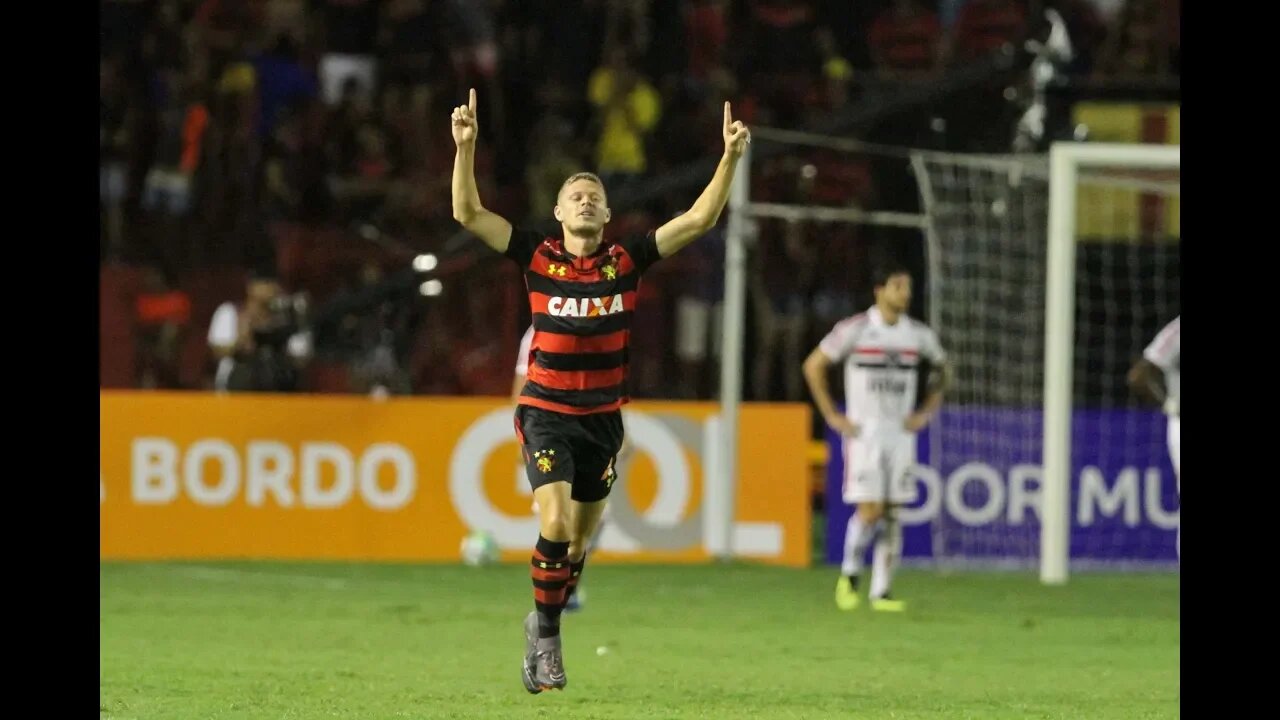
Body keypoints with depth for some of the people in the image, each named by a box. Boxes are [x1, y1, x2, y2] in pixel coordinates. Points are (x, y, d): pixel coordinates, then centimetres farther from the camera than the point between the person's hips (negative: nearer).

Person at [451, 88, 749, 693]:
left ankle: (542, 628, 32)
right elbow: (467, 212, -11)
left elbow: (700, 218, -3)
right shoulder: (538, 257, -5)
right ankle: (546, 634, -2)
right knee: (555, 523, -20)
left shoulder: (626, 259, -1)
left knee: (579, 540, 10)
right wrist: (466, 147, -22)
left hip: (603, 416, 3)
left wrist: (731, 157, -12)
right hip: (546, 411, -3)